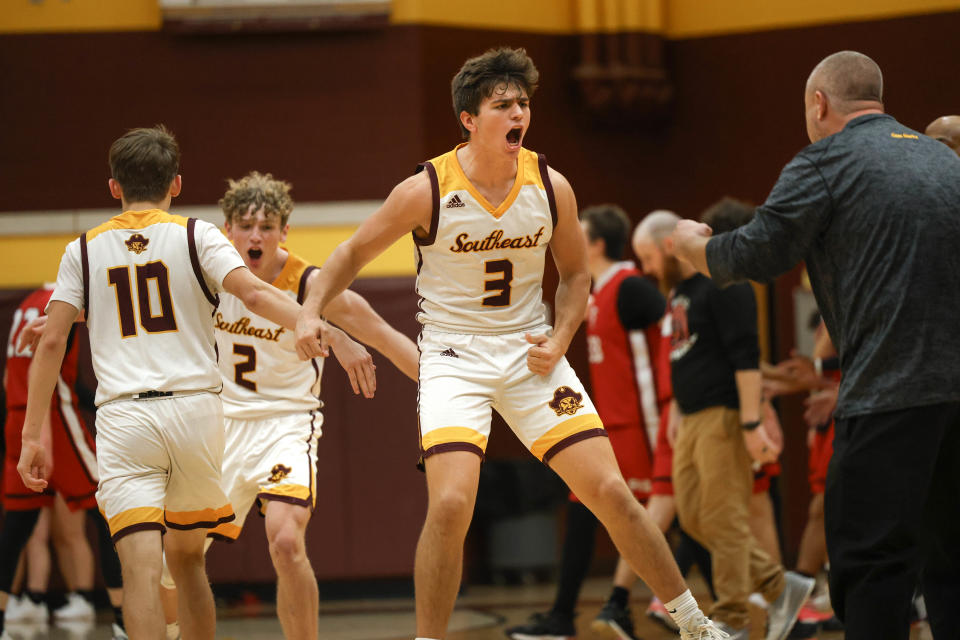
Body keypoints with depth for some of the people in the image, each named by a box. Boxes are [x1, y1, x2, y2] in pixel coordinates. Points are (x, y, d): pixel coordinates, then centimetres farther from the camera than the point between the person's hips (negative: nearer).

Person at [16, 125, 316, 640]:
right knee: (186, 557, 20)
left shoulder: (84, 249, 10)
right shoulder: (196, 235, 6)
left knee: (141, 566, -11)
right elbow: (255, 295, -10)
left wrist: (32, 436, 7)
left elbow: (51, 341, 5)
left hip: (122, 416, -1)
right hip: (195, 406, 1)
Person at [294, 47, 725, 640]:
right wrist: (313, 311, -14)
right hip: (453, 358, -2)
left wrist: (558, 341, -5)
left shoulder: (551, 187, -6)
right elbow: (355, 252, 0)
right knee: (451, 503, -22)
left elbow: (576, 274, 10)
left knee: (611, 492, -1)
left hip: (530, 354, 3)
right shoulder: (426, 191, -14)